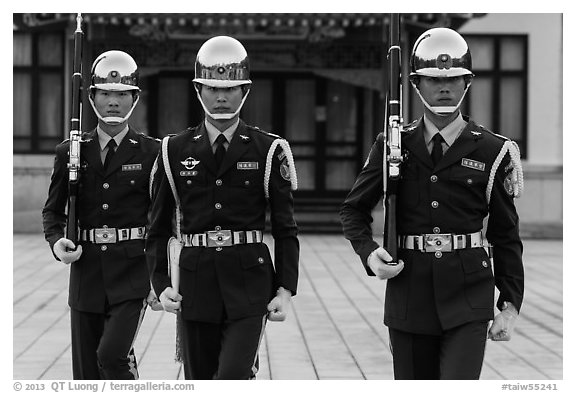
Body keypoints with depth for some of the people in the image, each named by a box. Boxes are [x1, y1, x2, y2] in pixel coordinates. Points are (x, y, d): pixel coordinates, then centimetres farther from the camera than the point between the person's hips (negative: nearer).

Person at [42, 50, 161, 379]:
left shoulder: (151, 152, 0)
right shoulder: (71, 152, 6)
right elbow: (53, 209, 13)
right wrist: (57, 241, -8)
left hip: (132, 271, -3)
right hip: (86, 272, 3)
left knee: (112, 355, -21)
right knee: (86, 374, 6)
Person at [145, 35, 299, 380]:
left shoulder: (268, 150, 1)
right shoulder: (176, 151, 6)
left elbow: (286, 229, 4)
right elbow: (159, 227, 10)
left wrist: (285, 289, -5)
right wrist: (161, 284, -1)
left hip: (249, 285, -2)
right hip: (196, 283, 2)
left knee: (234, 376, -17)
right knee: (199, 380, 8)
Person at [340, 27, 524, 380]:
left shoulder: (491, 151, 1)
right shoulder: (393, 147, 4)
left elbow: (506, 236, 5)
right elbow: (354, 209, 13)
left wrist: (510, 305, 2)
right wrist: (369, 254, -6)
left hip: (467, 301, -2)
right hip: (408, 295, 2)